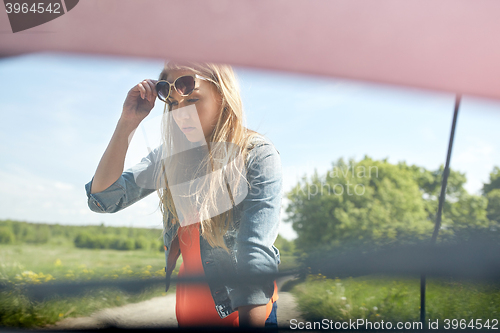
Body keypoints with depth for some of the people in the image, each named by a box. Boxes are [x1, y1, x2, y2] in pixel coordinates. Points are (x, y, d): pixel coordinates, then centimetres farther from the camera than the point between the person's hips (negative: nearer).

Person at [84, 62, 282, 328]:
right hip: (184, 305, 5)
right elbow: (102, 197, -6)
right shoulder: (169, 154, -1)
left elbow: (257, 254, -26)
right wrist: (127, 122, -13)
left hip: (242, 311, -5)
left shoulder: (259, 156, -17)